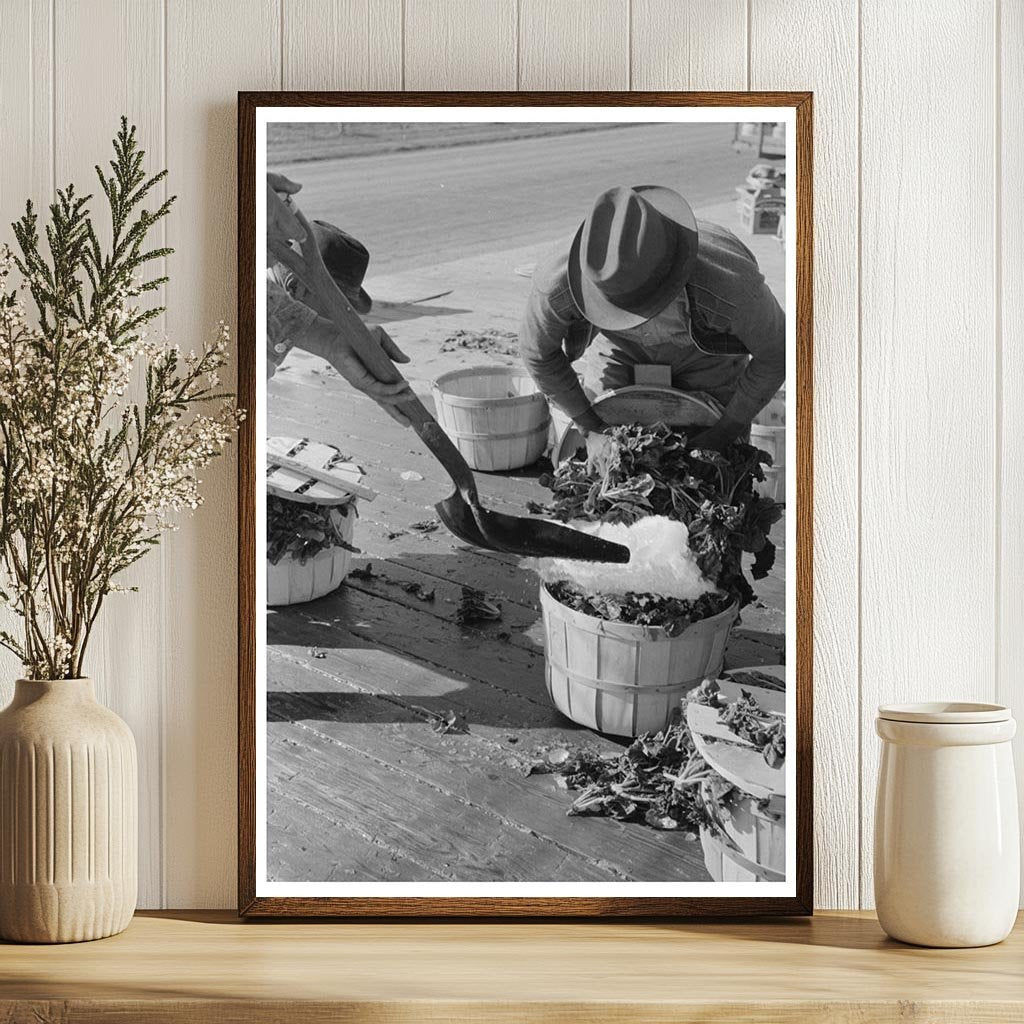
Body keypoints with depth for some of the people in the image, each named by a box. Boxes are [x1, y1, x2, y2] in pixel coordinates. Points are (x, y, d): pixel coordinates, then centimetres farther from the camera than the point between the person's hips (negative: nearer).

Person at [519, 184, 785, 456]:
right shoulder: (558, 283, -41)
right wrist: (592, 429, -12)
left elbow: (776, 351, -23)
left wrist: (723, 434, -17)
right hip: (620, 346, 1)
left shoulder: (731, 285, -46)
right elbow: (537, 349, -16)